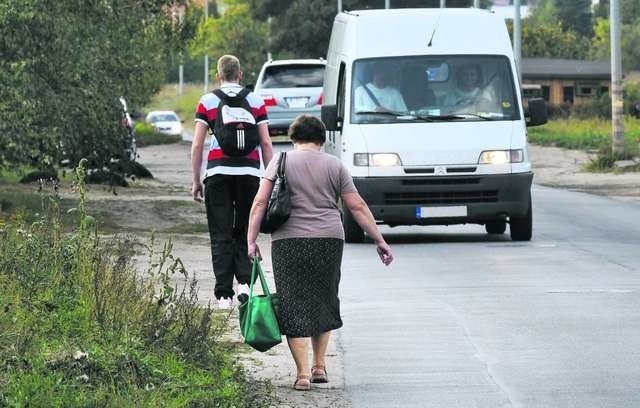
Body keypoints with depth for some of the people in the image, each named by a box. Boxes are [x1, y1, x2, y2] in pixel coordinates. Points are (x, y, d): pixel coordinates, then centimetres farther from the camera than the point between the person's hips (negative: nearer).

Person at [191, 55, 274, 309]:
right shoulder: (256, 101, 8)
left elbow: (197, 145, 0)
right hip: (249, 172, 1)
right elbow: (266, 143, 4)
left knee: (221, 236, 2)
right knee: (245, 232, 14)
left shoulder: (207, 102, 4)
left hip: (218, 173, -1)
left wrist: (196, 181, 6)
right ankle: (244, 282, -4)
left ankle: (224, 295, -2)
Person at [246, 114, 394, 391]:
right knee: (323, 303, 18)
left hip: (289, 242, -2)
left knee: (294, 307, 1)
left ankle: (303, 373, -5)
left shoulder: (280, 162, 4)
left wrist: (251, 240, -2)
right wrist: (379, 241, 10)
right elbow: (357, 207, 5)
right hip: (329, 241, 2)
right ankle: (319, 366, 20)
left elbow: (260, 202, -4)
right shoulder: (334, 166, 7)